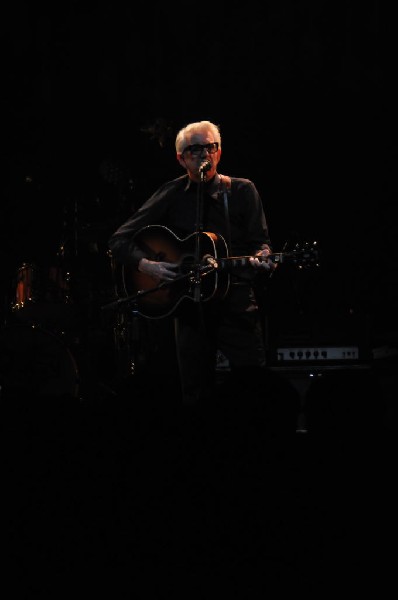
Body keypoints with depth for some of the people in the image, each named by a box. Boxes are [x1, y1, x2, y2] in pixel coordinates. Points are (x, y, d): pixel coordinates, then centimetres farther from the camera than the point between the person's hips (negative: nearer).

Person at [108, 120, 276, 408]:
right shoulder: (171, 195, 5)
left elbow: (261, 242, 3)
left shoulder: (242, 191, 6)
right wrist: (145, 264, -13)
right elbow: (119, 241, 5)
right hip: (189, 306, 1)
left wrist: (260, 260, -20)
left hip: (236, 300, 0)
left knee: (253, 381, -11)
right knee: (198, 397, 1)